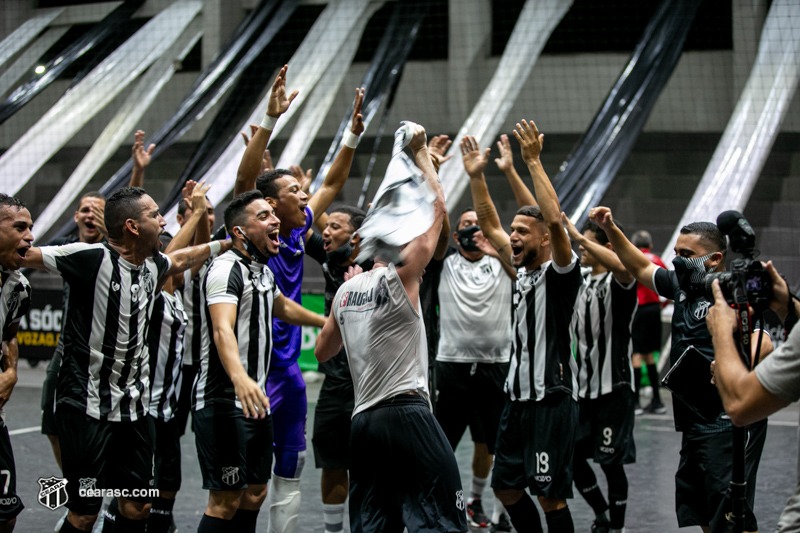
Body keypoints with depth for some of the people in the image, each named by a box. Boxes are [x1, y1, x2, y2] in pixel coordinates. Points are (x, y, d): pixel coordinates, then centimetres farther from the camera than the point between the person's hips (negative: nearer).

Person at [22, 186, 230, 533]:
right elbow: (27, 255, -13)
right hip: (87, 404, -7)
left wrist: (224, 244, 34)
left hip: (133, 406, 7)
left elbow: (180, 259, 30)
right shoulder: (91, 257, -17)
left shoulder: (153, 265, 6)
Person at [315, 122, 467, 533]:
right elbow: (437, 206, -2)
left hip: (364, 419, 8)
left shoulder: (346, 290, 11)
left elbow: (322, 351, 24)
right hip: (407, 413, -7)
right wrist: (420, 153, 7)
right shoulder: (400, 278, -7)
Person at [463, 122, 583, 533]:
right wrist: (476, 176, 5)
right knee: (506, 486, 13)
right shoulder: (521, 270, 12)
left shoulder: (560, 273, -10)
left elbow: (555, 221, -25)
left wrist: (533, 162, -26)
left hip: (553, 400, -8)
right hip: (517, 396, 8)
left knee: (551, 495, -5)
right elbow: (489, 226, 16)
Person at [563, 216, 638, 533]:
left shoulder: (617, 284, -11)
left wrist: (581, 237, -35)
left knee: (611, 462, -2)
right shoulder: (580, 281, 11)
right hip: (583, 385, 7)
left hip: (613, 387, -7)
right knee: (571, 454, 9)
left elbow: (624, 266, -35)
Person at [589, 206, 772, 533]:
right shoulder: (683, 286, 14)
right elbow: (640, 267, 28)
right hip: (695, 423, 10)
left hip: (727, 423, -10)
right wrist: (610, 230, 17)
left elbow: (762, 345, -27)